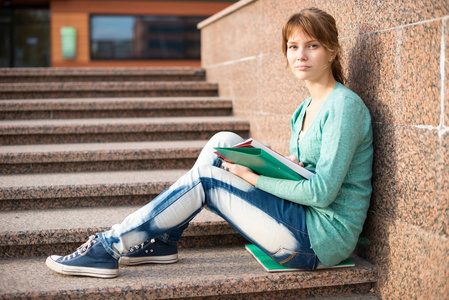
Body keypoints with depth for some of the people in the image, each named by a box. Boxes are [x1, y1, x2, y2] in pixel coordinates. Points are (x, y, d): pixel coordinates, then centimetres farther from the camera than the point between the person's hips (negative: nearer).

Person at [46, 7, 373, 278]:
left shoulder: (344, 105, -14)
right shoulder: (305, 109, 13)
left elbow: (322, 191, -21)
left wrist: (253, 175, -15)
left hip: (324, 236, -8)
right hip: (304, 220, 8)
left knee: (204, 179, -11)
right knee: (223, 143, 1)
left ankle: (110, 246, -3)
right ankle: (158, 241, 4)